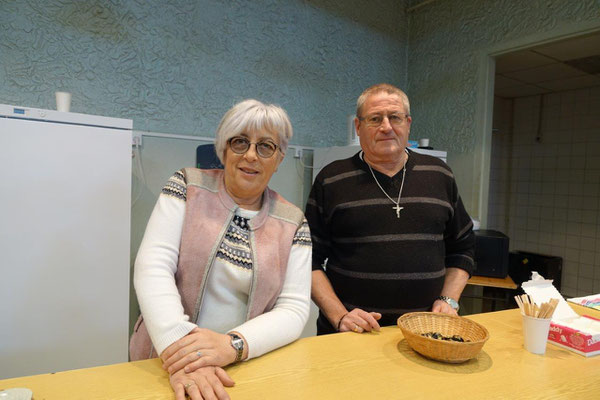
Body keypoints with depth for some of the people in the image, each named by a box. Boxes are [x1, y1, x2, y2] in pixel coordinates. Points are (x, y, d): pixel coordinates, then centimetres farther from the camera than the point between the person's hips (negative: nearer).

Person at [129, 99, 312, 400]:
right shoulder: (187, 186, -2)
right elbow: (153, 266, -11)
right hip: (162, 363, 0)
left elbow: (294, 310, -5)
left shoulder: (293, 223, 0)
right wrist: (178, 352, -25)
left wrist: (232, 345, -22)